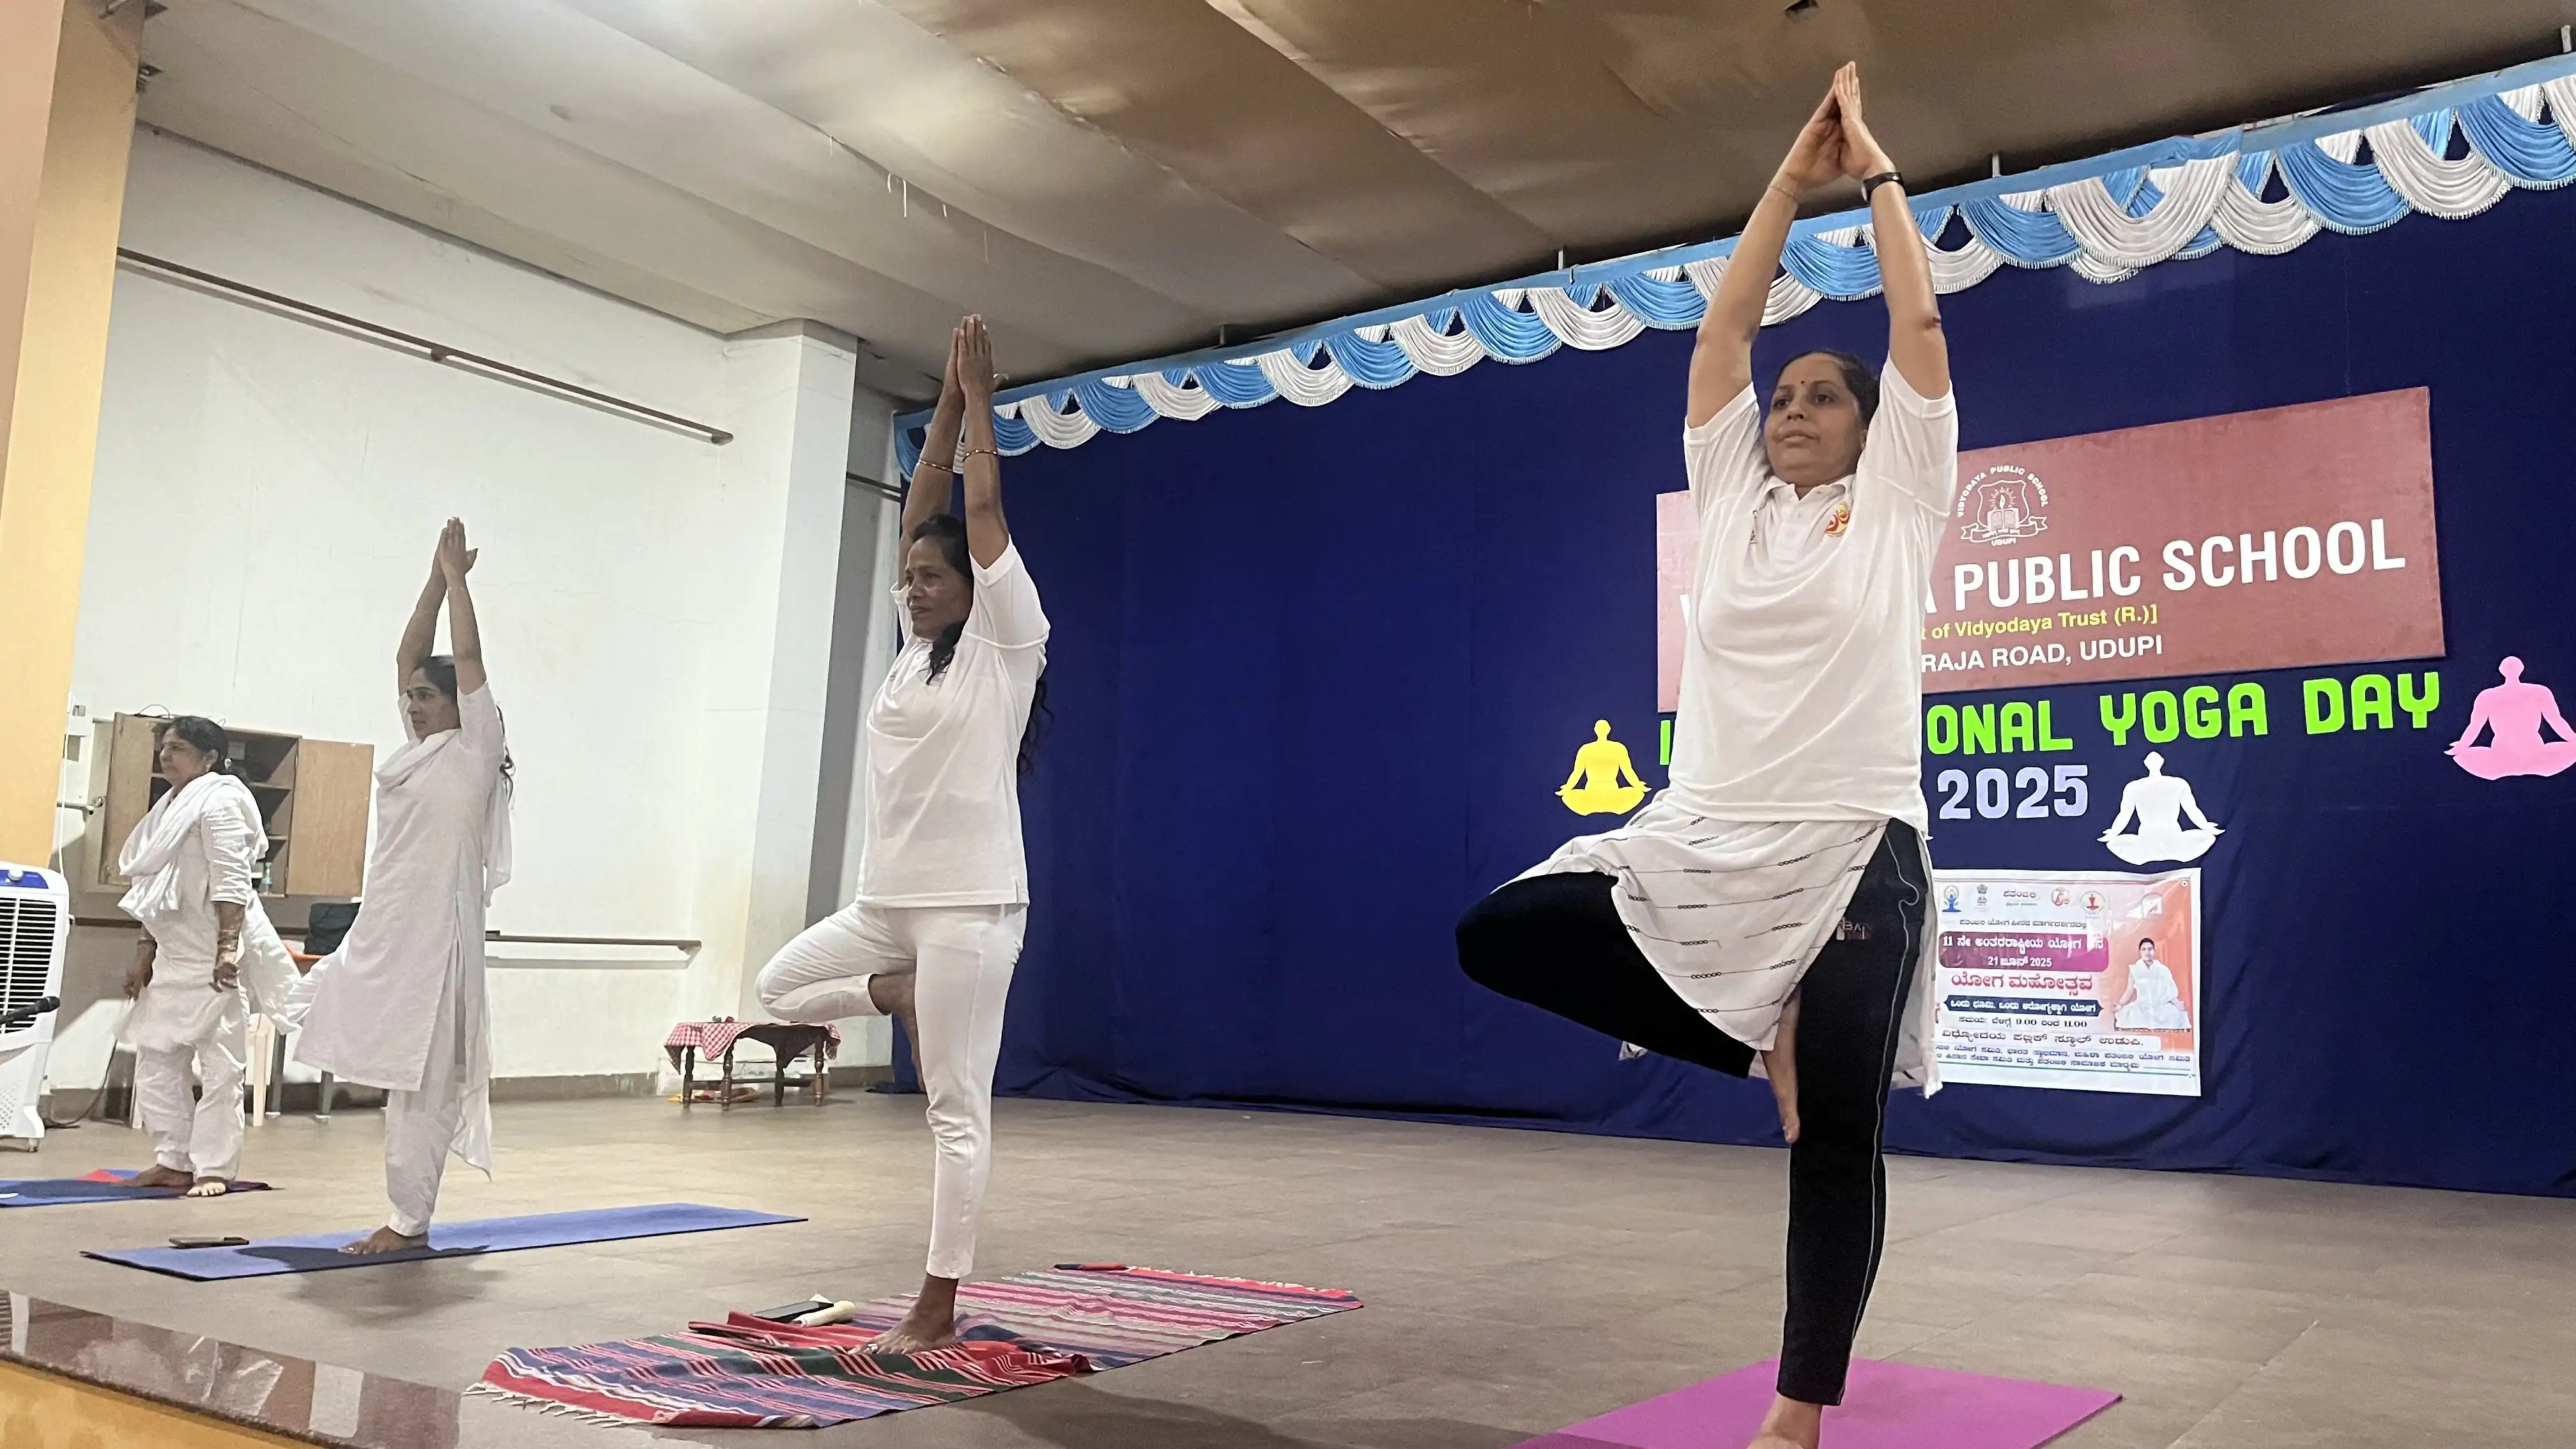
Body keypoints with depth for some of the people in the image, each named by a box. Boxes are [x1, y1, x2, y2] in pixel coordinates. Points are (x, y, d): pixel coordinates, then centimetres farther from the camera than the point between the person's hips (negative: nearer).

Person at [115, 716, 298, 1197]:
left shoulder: (218, 802, -11)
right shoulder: (173, 806, 17)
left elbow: (231, 883, -19)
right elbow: (158, 894, 20)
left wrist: (228, 949, -26)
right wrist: (144, 955, 17)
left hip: (211, 955, -10)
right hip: (173, 957, 10)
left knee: (218, 1066, -3)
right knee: (155, 1059, 11)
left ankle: (213, 1169, 2)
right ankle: (173, 1161, 19)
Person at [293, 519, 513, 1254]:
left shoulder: (474, 750, -4)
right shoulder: (418, 746, 15)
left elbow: (467, 656, -10)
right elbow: (407, 656, 16)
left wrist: (457, 578, -4)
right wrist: (436, 577, 12)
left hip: (435, 931, -8)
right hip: (383, 928, 8)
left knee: (422, 1078, -3)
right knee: (398, 1072, 8)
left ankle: (410, 1221, 2)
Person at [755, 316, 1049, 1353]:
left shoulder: (1005, 643, -4)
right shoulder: (915, 645, 13)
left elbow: (984, 513, -7)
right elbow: (919, 509, 13)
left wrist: (980, 401, 1)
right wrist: (946, 402, 13)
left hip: (970, 905, -8)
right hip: (887, 900, 8)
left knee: (957, 1111, -3)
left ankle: (937, 1310, 4)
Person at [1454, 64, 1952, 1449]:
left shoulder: (1893, 501, 7)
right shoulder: (1730, 494, 15)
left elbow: (1918, 321, 4)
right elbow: (1722, 329, 15)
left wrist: (1875, 169, 15)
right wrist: (1792, 177, 20)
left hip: (1850, 848, -4)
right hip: (1699, 842, 4)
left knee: (1834, 1142, -2)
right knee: (1495, 937, -9)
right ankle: (1752, 1036, 2)